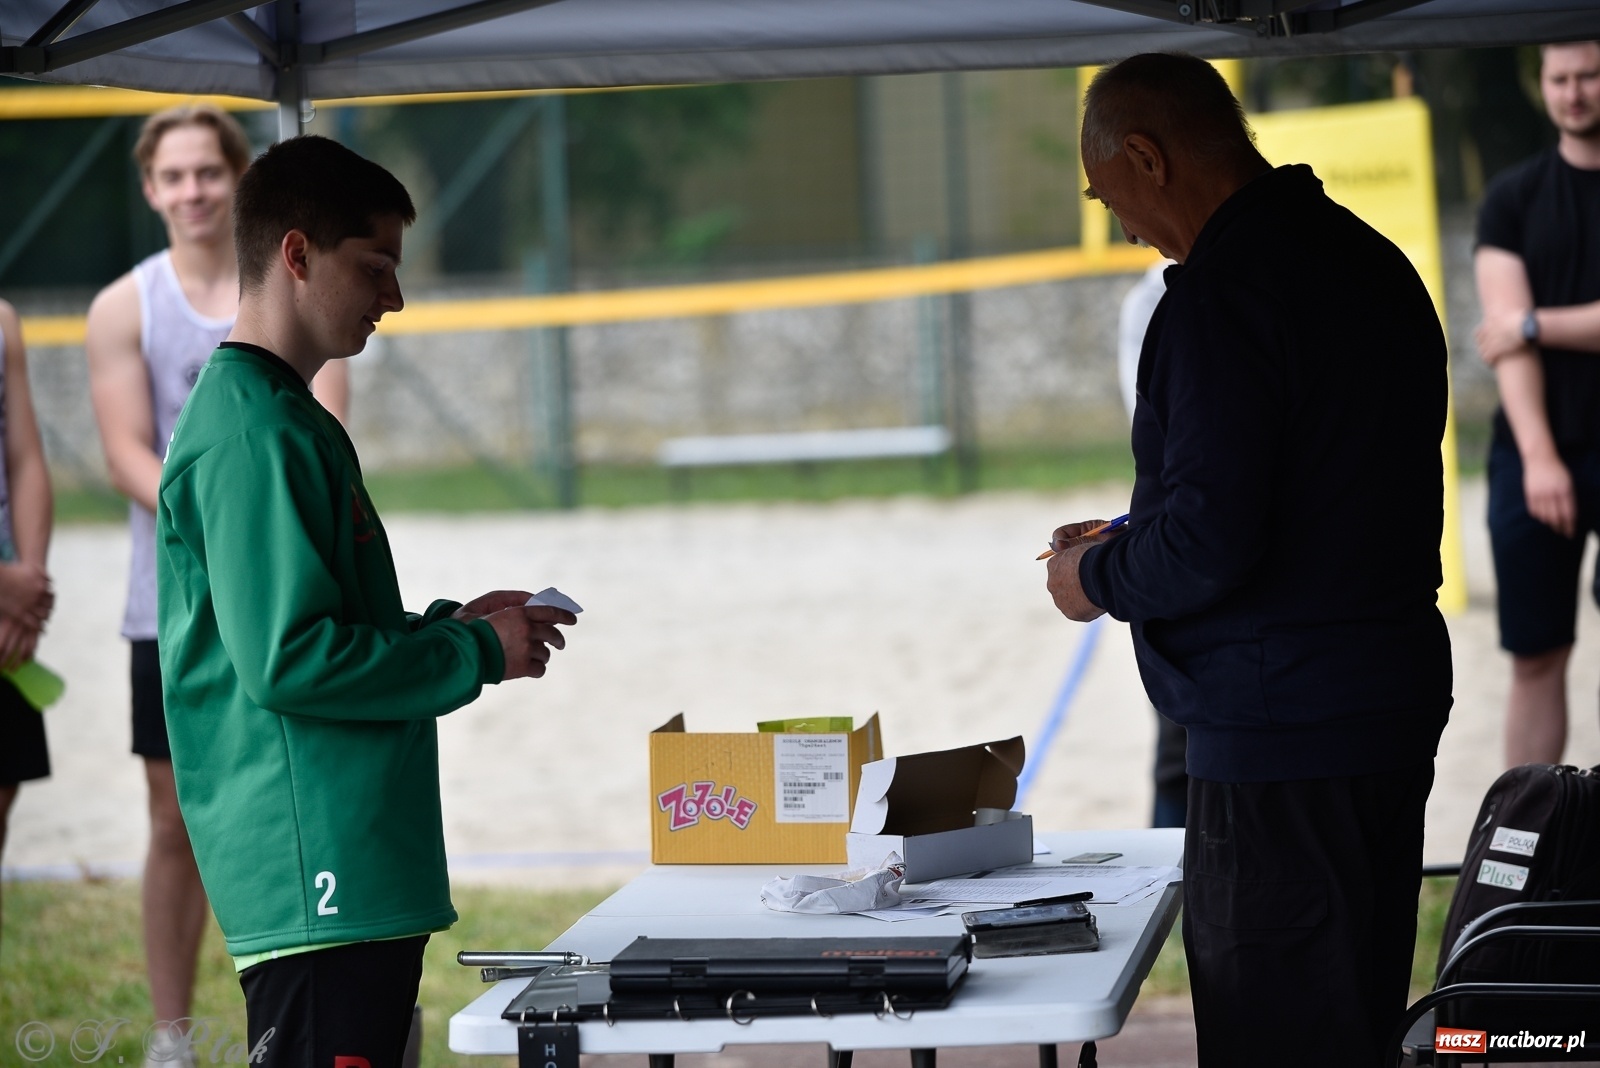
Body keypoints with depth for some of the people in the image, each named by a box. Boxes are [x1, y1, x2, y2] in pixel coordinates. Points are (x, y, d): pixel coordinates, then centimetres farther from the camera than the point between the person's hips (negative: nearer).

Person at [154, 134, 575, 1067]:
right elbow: (285, 660, -20)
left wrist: (449, 623, 12)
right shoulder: (253, 433, -14)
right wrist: (475, 654, -10)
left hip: (364, 868, 10)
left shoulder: (288, 421, 19)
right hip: (318, 874, -10)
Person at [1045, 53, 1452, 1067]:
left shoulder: (1221, 298, -18)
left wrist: (1099, 579, -3)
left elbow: (1209, 541, -23)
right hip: (1395, 708, 10)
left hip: (1281, 730, -10)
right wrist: (1138, 544, 20)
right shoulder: (1373, 261, 13)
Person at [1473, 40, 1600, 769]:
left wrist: (1534, 325, -5)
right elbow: (1507, 329, -3)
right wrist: (1539, 457, -13)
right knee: (1536, 656, 3)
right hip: (1536, 453, 2)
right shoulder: (1513, 198, 8)